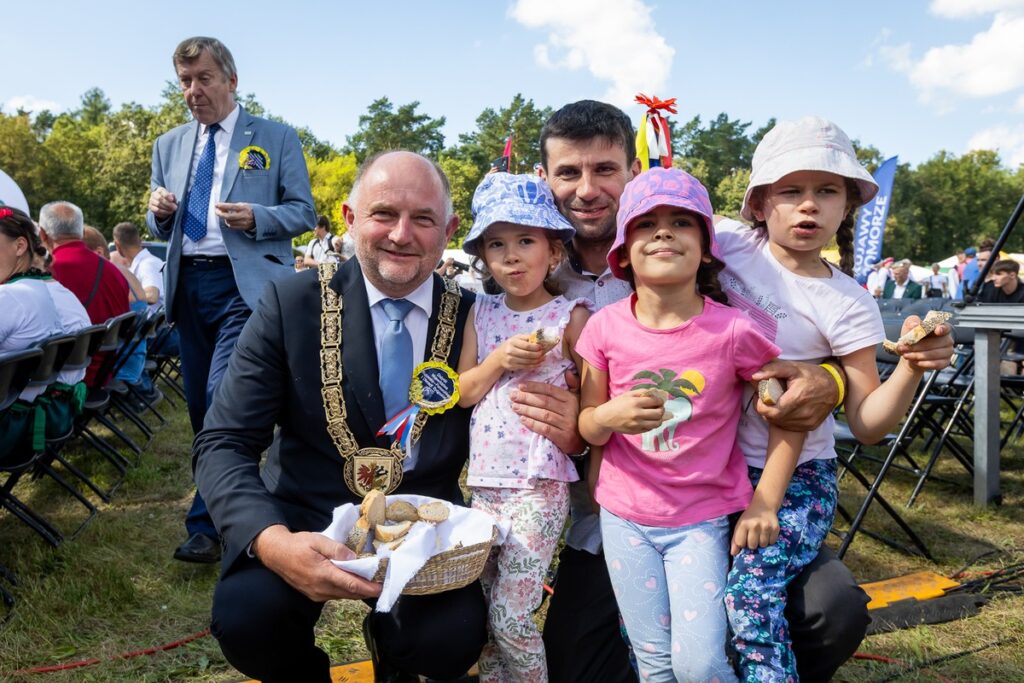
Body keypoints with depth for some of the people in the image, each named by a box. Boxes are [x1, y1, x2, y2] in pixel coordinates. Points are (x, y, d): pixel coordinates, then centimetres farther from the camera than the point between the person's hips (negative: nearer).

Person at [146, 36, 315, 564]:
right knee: (200, 404, 10)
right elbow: (160, 228, 20)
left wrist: (256, 217, -18)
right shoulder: (168, 146, 17)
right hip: (188, 284, 6)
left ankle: (208, 522, -5)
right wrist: (160, 213, -4)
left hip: (245, 284, -5)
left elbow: (303, 213, 0)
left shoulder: (277, 138, 4)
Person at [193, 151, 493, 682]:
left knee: (453, 638, -24)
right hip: (304, 523, 0)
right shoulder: (290, 304, -6)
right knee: (244, 614, -27)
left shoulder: (472, 317, -3)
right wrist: (273, 541, -29)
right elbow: (222, 445, -10)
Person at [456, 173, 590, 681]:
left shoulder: (571, 317, -6)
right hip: (485, 480, 5)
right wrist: (499, 359, -11)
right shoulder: (483, 311, 6)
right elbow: (464, 392, 4)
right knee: (483, 613, 15)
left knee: (510, 618, 0)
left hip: (541, 484, -4)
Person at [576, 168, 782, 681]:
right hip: (624, 518, 2)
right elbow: (586, 426, 0)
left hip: (702, 518, -1)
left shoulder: (732, 331, -14)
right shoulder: (605, 327, -8)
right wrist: (610, 416, -23)